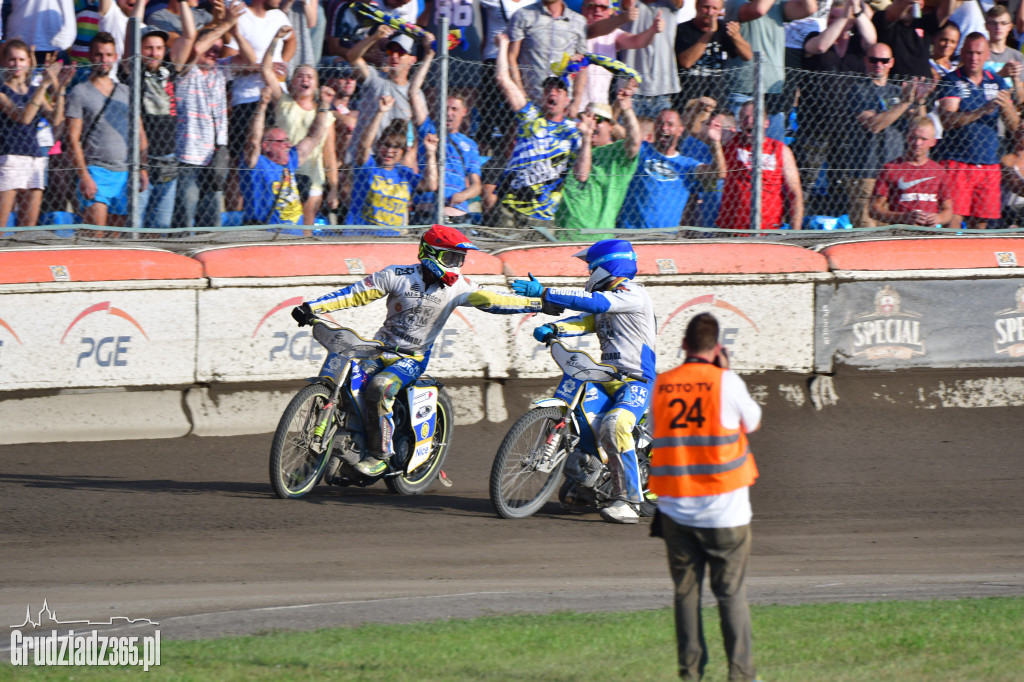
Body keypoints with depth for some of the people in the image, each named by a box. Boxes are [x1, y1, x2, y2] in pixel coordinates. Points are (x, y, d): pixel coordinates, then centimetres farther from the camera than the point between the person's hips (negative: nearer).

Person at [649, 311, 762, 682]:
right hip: (724, 509, -3)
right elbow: (752, 423, 8)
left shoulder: (660, 386, 1)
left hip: (675, 510, 3)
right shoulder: (726, 383, -9)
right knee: (731, 592, 3)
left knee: (686, 592, 10)